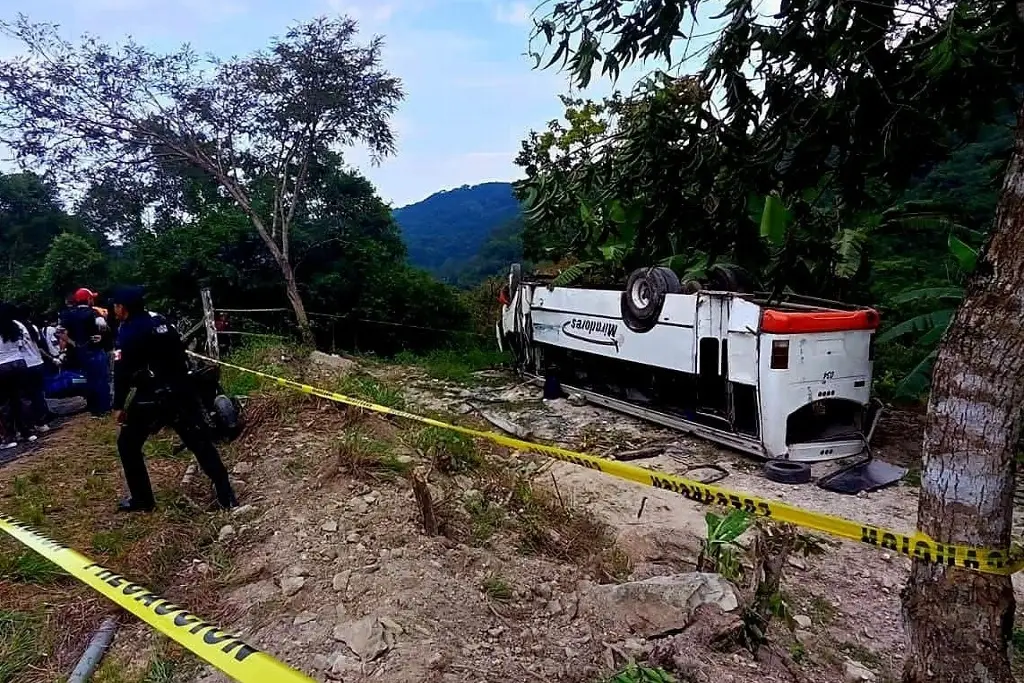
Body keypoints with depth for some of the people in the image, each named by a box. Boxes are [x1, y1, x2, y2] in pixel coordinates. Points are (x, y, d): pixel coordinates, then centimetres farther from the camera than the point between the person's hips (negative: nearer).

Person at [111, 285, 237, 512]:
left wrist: (119, 406, -4)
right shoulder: (160, 321, 10)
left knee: (127, 445, 16)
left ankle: (141, 499, 19)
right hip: (181, 391, 6)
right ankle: (226, 495, 2)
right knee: (201, 442, 5)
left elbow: (122, 373, -12)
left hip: (150, 398, -5)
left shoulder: (127, 333, -8)